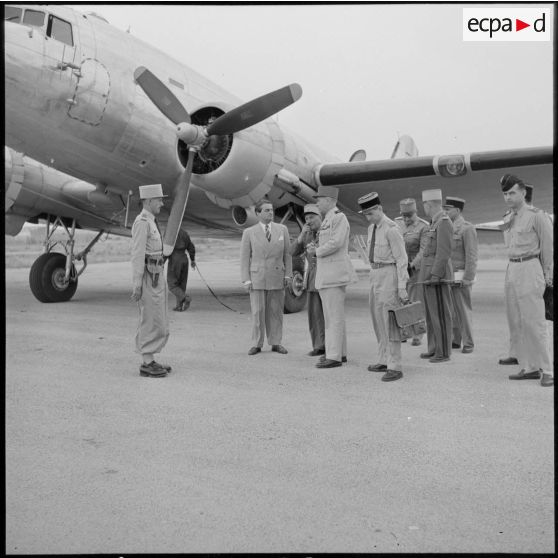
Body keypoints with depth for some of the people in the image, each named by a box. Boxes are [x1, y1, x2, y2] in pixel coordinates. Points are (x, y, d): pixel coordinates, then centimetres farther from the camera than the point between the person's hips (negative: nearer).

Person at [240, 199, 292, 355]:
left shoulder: (282, 229, 3)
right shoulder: (249, 232, -2)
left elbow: (287, 254, 5)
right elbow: (245, 258, -1)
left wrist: (288, 275, -2)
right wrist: (246, 280, -8)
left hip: (277, 278, 2)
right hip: (257, 278, -1)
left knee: (276, 311, 5)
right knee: (257, 312, 0)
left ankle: (275, 343, 14)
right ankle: (257, 344, 9)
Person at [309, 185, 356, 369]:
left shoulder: (339, 217, -11)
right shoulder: (328, 220, 20)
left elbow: (336, 243, -23)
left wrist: (317, 251, -9)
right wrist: (316, 249, 5)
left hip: (335, 273, -10)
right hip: (327, 274, 10)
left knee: (334, 316, -7)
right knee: (332, 315, 14)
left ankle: (334, 357, -3)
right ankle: (339, 352, 22)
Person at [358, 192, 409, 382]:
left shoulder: (392, 229, -15)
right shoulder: (372, 228, 12)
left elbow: (401, 258, -16)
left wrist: (402, 287, -20)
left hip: (389, 275, -9)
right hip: (375, 275, 9)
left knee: (390, 322, -9)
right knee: (378, 320, 14)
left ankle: (395, 367, -3)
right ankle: (384, 361, 25)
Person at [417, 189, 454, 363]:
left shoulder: (444, 222, -13)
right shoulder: (436, 222, 17)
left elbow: (444, 251, -20)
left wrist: (435, 275, -22)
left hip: (437, 274, -10)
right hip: (429, 275, 10)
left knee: (440, 314, -3)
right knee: (431, 313, 14)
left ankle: (443, 352, 5)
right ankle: (434, 348, 22)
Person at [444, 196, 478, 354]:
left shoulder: (467, 228, -11)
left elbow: (471, 255, -15)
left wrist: (467, 279, -19)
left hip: (461, 277, -7)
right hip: (448, 277, 7)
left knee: (464, 310, -2)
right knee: (451, 310, 7)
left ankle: (468, 343, 6)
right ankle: (456, 340, 15)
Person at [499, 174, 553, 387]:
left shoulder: (536, 216, -6)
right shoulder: (510, 219, 15)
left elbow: (548, 246, -5)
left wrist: (548, 276, -3)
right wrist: (511, 271, 11)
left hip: (529, 269, -7)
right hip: (511, 270, 8)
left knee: (534, 323, -8)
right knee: (517, 323, 7)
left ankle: (547, 371, 1)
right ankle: (529, 368, 15)